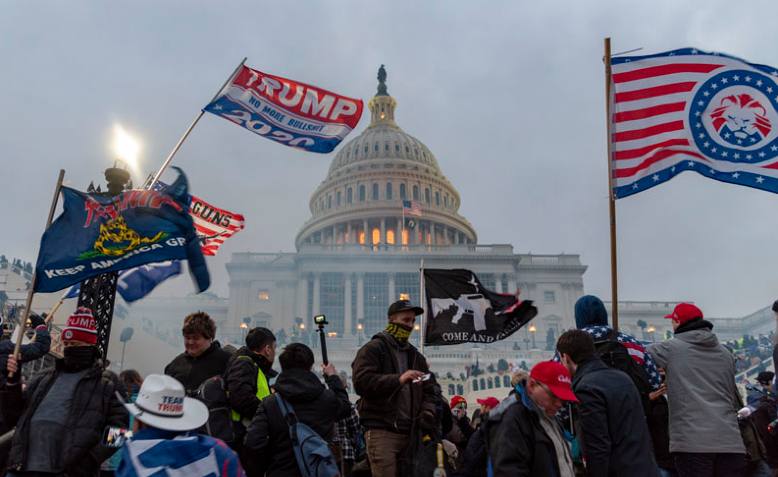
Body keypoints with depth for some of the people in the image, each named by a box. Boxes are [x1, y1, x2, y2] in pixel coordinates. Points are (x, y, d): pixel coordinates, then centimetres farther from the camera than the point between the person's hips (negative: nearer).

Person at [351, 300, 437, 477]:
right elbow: (361, 382, -14)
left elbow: (429, 392, 23)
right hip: (381, 431, -6)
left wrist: (428, 412, 1)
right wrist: (398, 379, -22)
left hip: (408, 433, 6)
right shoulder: (373, 349, 1)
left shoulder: (416, 356, 22)